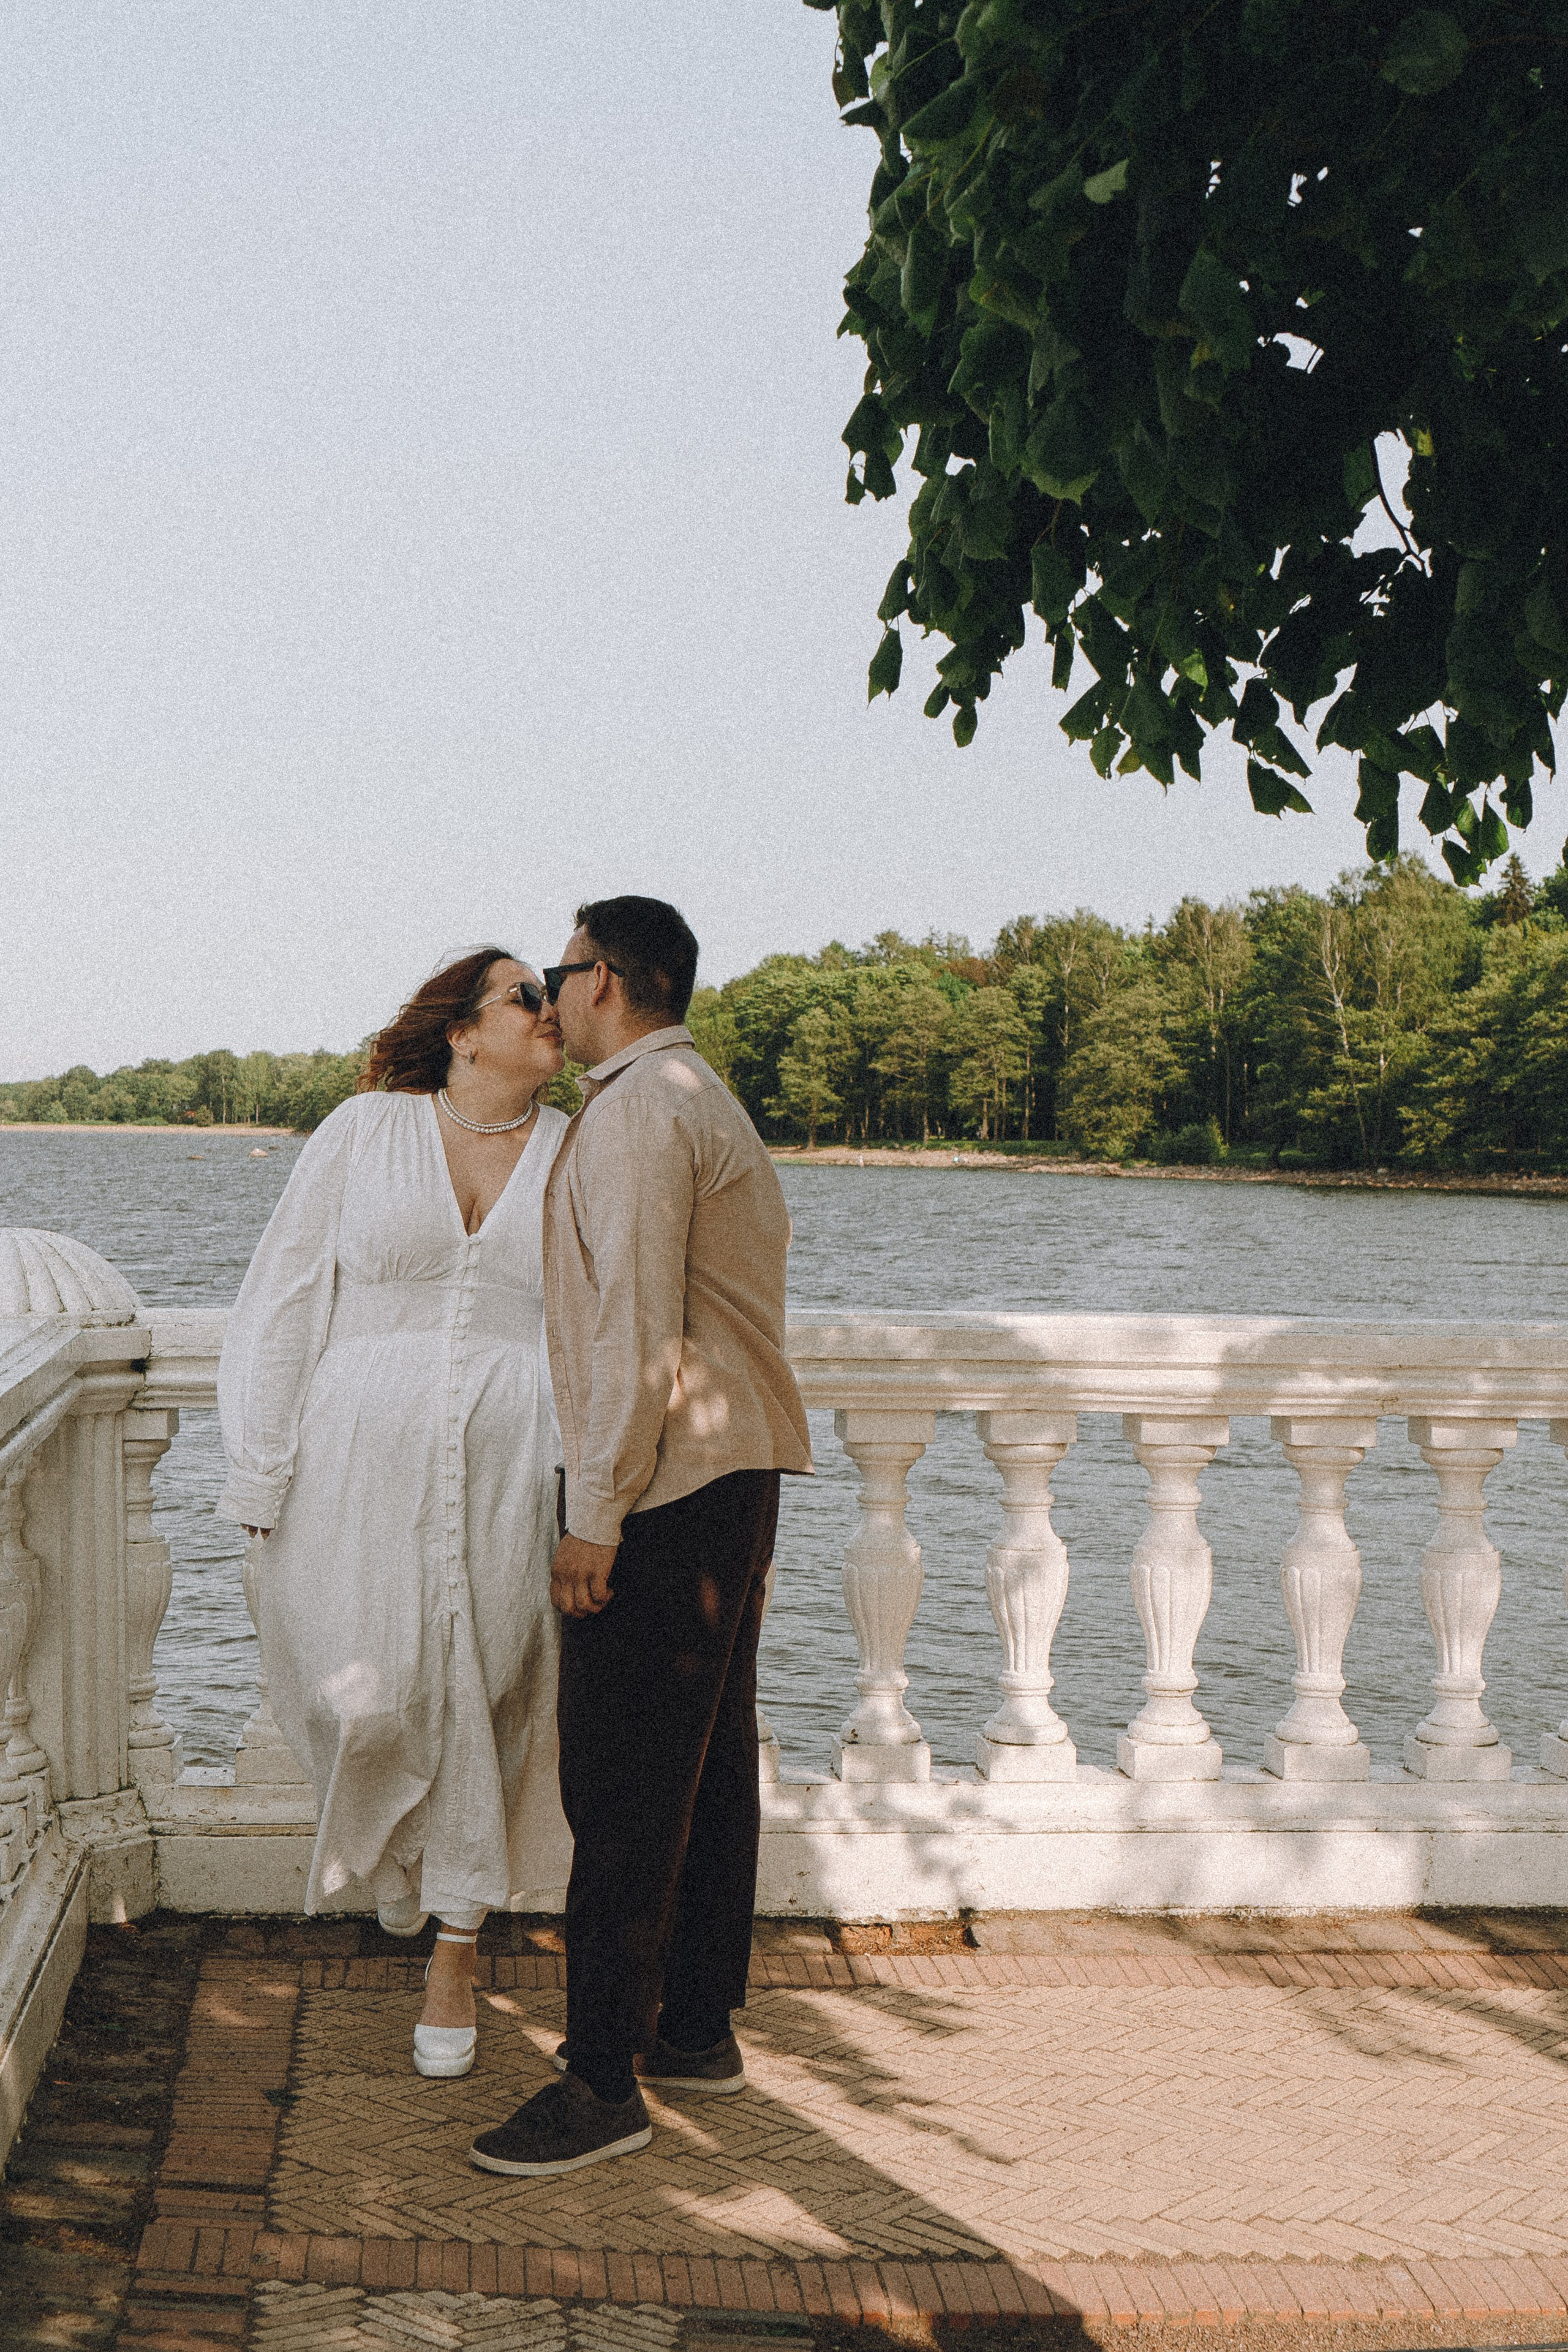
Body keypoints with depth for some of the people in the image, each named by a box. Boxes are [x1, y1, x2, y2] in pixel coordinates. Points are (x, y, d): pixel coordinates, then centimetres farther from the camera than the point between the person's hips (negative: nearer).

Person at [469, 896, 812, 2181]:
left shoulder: (639, 1110, -13)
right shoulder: (710, 1102, 19)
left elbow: (637, 1323, -21)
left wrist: (596, 1515, -19)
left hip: (666, 1488, -11)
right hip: (740, 1474, 11)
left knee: (622, 1788, -7)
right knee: (712, 1763, 15)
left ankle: (604, 2082, -2)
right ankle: (698, 2028, 25)